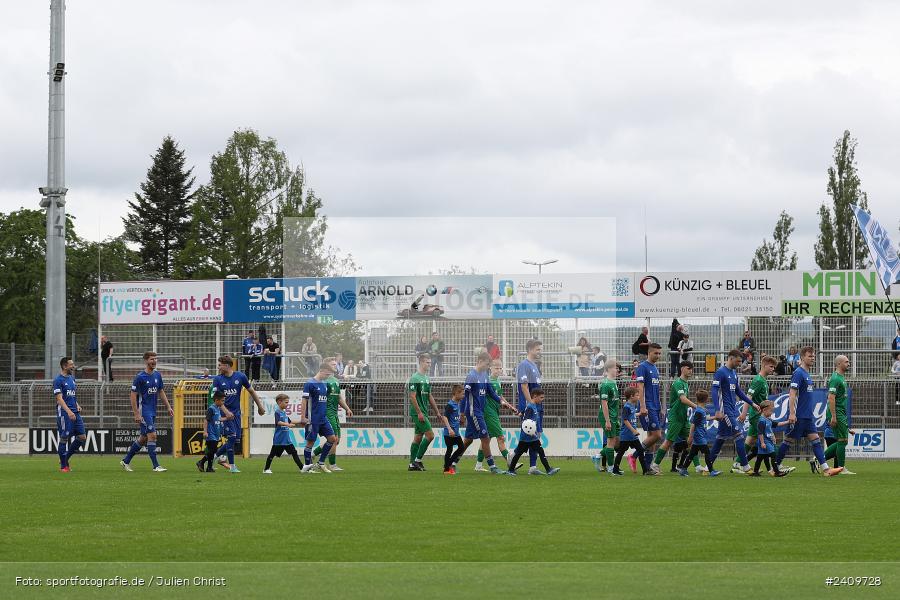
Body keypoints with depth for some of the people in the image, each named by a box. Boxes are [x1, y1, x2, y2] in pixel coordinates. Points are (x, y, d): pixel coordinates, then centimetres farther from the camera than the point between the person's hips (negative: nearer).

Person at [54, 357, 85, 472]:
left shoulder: (72, 378, 16)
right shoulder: (58, 380, -9)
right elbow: (59, 398, -17)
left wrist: (77, 405, 9)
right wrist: (69, 411, -26)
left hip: (74, 413, 8)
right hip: (64, 413, -8)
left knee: (82, 437, 3)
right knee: (64, 439, -4)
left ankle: (65, 459, 17)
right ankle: (63, 466, 6)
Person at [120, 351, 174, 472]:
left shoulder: (157, 375, 9)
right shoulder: (140, 377, -12)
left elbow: (161, 392, 19)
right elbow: (133, 395, -11)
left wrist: (168, 407, 12)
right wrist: (136, 414, -16)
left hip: (153, 411, 8)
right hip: (144, 411, -8)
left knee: (143, 438, 11)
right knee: (152, 435, -13)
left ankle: (126, 461, 23)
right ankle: (156, 466, -10)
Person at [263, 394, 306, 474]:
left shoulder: (284, 413, 13)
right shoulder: (277, 412, -12)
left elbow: (289, 421, 24)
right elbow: (278, 422, -27)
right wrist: (287, 424, -41)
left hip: (287, 439, 7)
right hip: (278, 439, -7)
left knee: (294, 452, 3)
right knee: (273, 454, 4)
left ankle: (302, 468, 2)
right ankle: (266, 469, 16)